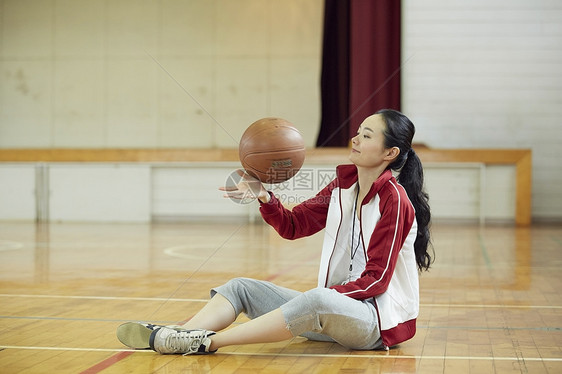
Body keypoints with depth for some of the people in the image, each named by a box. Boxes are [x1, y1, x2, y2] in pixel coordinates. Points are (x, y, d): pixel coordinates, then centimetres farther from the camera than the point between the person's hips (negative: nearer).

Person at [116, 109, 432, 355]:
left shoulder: (394, 199, -13)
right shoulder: (343, 185, 10)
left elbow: (376, 280, -16)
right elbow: (292, 225, 8)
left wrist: (327, 293, -22)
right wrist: (263, 196, -10)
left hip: (379, 319, -8)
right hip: (330, 314, 8)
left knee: (317, 301, -40)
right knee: (242, 287, -2)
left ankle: (207, 341, -36)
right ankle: (164, 337, -24)